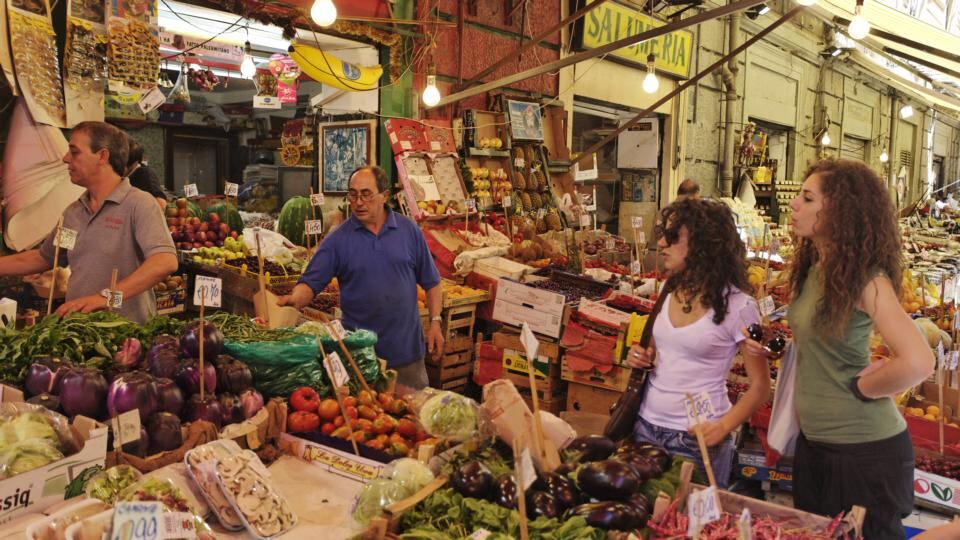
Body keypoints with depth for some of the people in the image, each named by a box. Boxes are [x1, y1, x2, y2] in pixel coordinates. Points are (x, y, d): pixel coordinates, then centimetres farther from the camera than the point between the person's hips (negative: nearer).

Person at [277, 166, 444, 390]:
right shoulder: (338, 239, -4)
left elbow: (431, 282, 6)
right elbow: (310, 283, -8)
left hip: (407, 349, 1)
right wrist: (295, 298, -29)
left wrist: (435, 322, 0)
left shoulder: (409, 230, 0)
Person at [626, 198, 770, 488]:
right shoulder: (670, 290, 6)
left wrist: (722, 427, -20)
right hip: (646, 426, 6)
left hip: (696, 438, -6)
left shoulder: (737, 305, -13)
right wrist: (642, 358, 0)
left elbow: (760, 387, -8)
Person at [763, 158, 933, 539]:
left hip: (865, 447, -8)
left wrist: (859, 389, -17)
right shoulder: (811, 267, 3)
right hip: (813, 442, 8)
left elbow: (918, 363, -32)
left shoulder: (864, 278, -20)